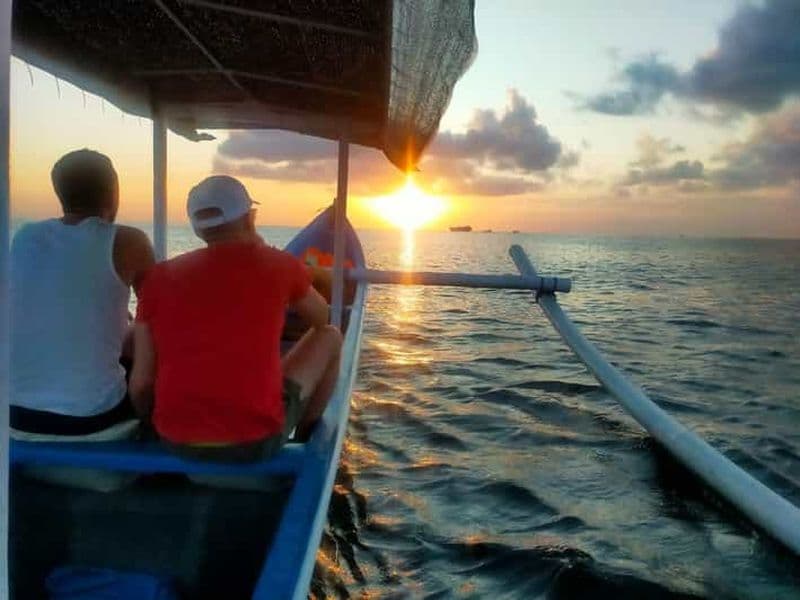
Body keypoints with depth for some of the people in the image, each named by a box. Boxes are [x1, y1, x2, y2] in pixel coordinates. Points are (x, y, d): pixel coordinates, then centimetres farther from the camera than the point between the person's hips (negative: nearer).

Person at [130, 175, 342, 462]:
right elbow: (322, 318, 16)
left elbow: (141, 382, 0)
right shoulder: (280, 265, -4)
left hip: (176, 440, 3)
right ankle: (306, 440, 31)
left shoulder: (161, 277, 1)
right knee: (330, 337, 19)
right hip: (255, 439, -3)